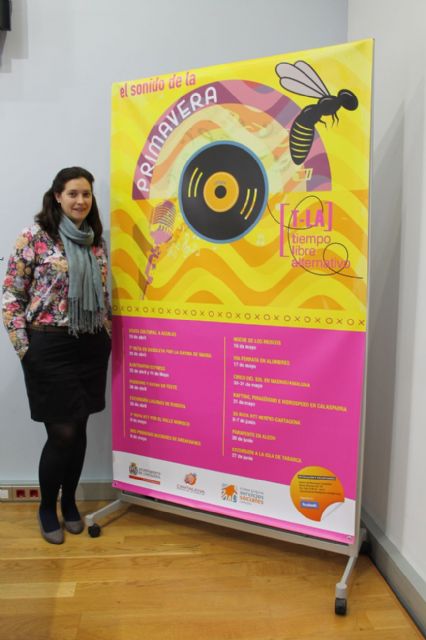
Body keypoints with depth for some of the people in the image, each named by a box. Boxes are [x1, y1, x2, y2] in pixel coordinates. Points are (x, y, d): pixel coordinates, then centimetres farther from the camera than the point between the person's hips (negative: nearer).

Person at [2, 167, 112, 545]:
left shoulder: (97, 241, 9)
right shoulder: (35, 236, -7)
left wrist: (107, 337, 12)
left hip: (91, 347, 5)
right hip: (50, 346, -5)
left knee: (79, 429, 12)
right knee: (61, 432, 0)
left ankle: (70, 503, 32)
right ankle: (47, 508, 24)